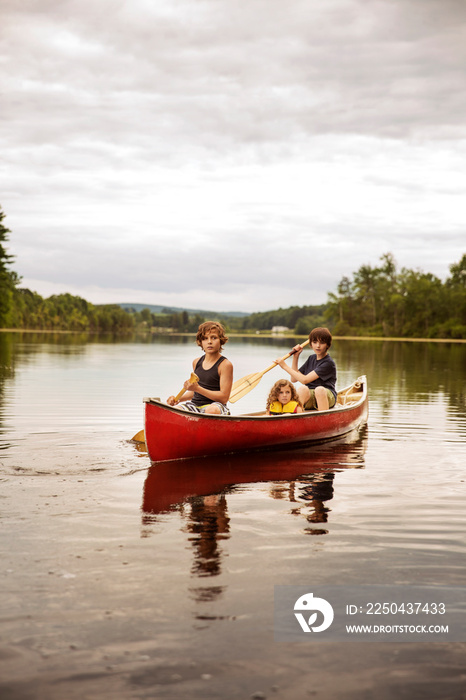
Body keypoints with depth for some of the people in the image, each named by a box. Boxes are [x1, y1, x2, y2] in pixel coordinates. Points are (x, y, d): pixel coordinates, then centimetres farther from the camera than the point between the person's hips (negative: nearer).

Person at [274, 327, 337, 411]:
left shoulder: (329, 363, -10)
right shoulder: (311, 358, 15)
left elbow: (305, 380, -16)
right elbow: (294, 379, 16)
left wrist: (285, 366, -11)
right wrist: (295, 356, 10)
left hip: (327, 397, -5)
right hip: (309, 398, 5)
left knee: (319, 389, -38)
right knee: (303, 388, -29)